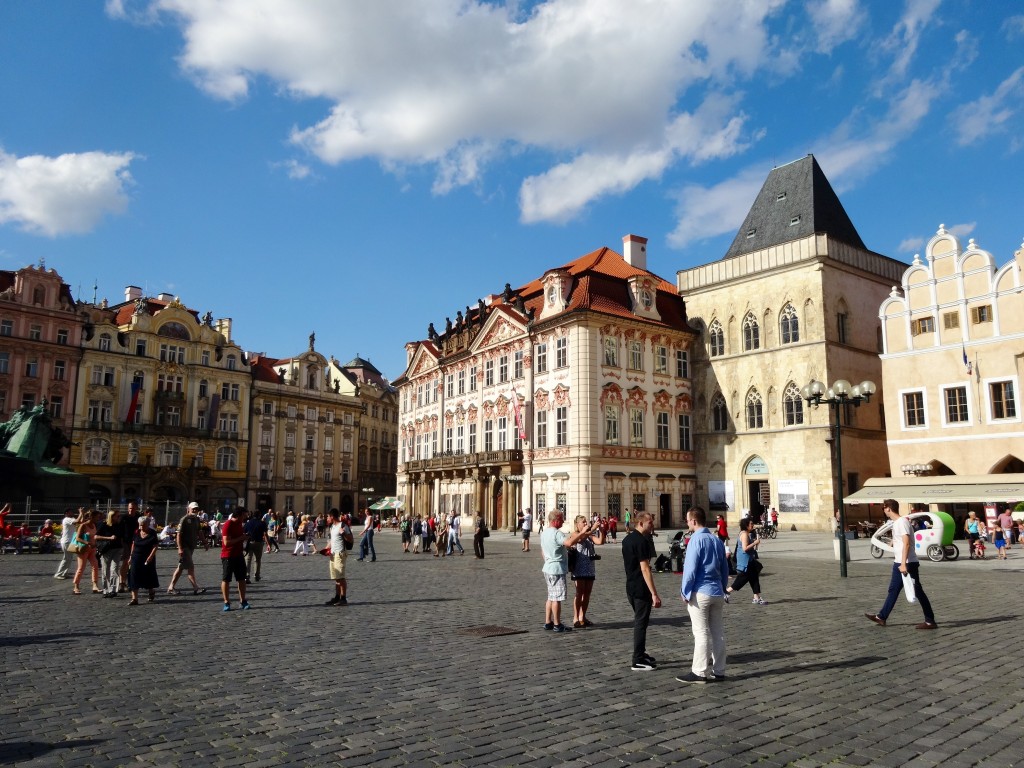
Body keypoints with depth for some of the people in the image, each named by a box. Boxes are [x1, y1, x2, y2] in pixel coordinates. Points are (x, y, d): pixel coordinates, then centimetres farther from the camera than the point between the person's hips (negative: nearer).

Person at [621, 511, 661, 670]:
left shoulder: (627, 539, 9)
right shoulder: (641, 541, -19)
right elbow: (645, 569, -23)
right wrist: (654, 594, -23)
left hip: (630, 587, 9)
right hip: (641, 589, -9)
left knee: (639, 621, 20)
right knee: (641, 623, -1)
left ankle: (641, 654, 31)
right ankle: (638, 662, 4)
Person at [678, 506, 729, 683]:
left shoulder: (696, 540, -13)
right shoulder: (717, 540, 10)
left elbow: (690, 569, -16)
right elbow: (725, 568, 15)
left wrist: (685, 592, -8)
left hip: (700, 593, -7)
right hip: (717, 593, 8)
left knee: (701, 633, -2)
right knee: (718, 632, 10)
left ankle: (699, 672, 4)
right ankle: (718, 671, 17)